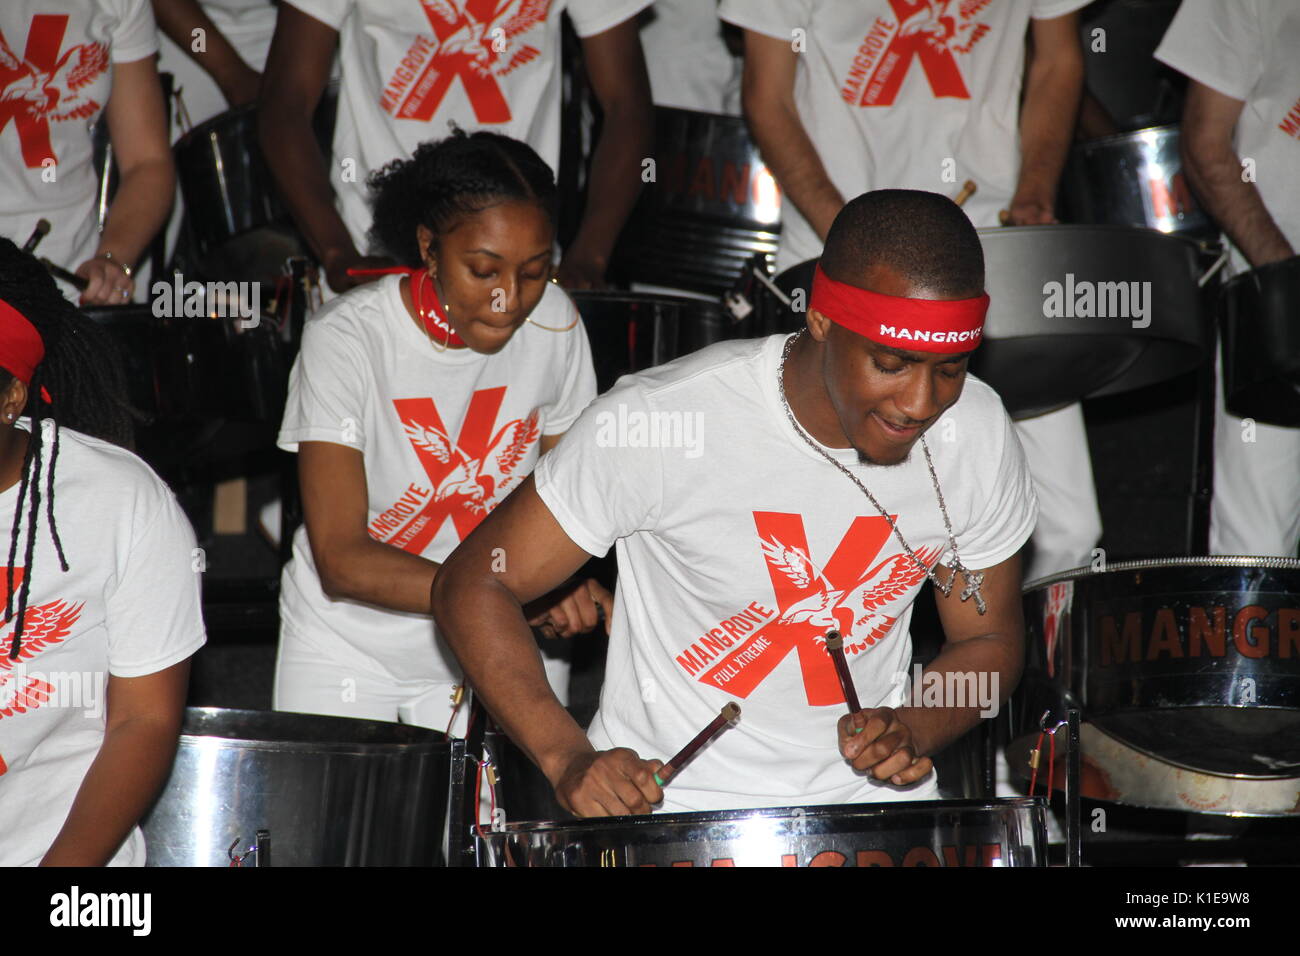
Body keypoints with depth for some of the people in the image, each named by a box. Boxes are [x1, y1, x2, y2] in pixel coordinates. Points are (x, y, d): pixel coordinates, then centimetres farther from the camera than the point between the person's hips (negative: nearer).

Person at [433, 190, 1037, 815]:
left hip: (866, 796, 3)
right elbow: (473, 584, -11)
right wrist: (568, 757, -24)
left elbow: (990, 640, 9)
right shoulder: (659, 423, -19)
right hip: (667, 800, -3)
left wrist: (912, 729, -11)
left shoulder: (978, 435, -7)